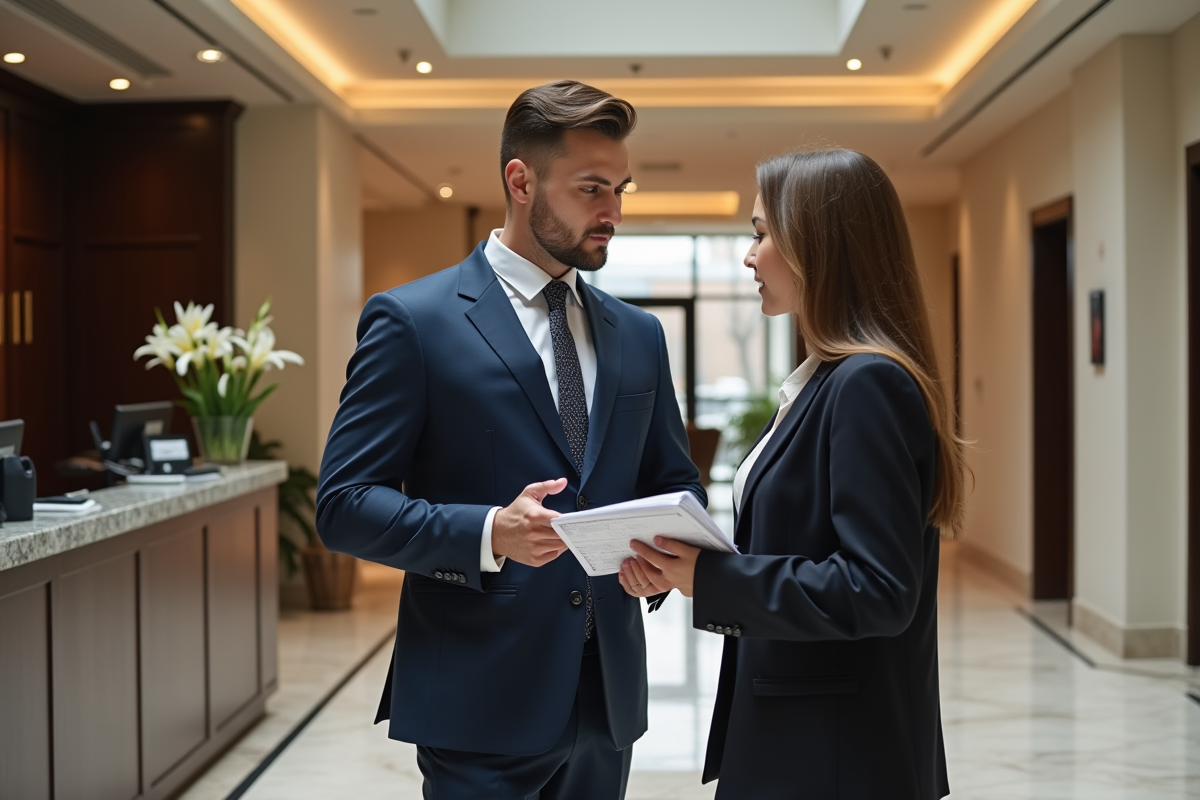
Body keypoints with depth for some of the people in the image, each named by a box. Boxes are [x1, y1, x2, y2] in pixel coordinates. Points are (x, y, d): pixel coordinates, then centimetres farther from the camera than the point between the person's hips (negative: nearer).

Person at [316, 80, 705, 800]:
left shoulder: (640, 335, 11)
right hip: (481, 703, -5)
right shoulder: (413, 321, -6)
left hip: (609, 695, 5)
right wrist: (489, 534, -24)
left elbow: (676, 483, 17)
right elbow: (345, 504, -9)